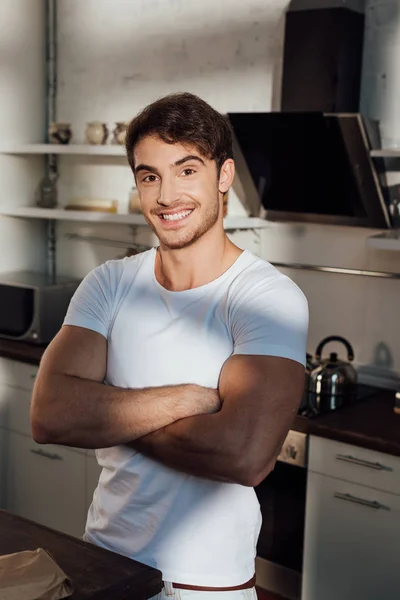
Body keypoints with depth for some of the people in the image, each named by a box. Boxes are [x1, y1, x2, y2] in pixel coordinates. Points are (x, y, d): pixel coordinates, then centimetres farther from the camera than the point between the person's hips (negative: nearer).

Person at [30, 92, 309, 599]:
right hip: (103, 557, 4)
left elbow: (246, 455, -32)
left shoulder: (270, 297, -18)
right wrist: (187, 398, -25)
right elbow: (49, 415, -17)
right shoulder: (110, 284, -4)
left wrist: (107, 416, -18)